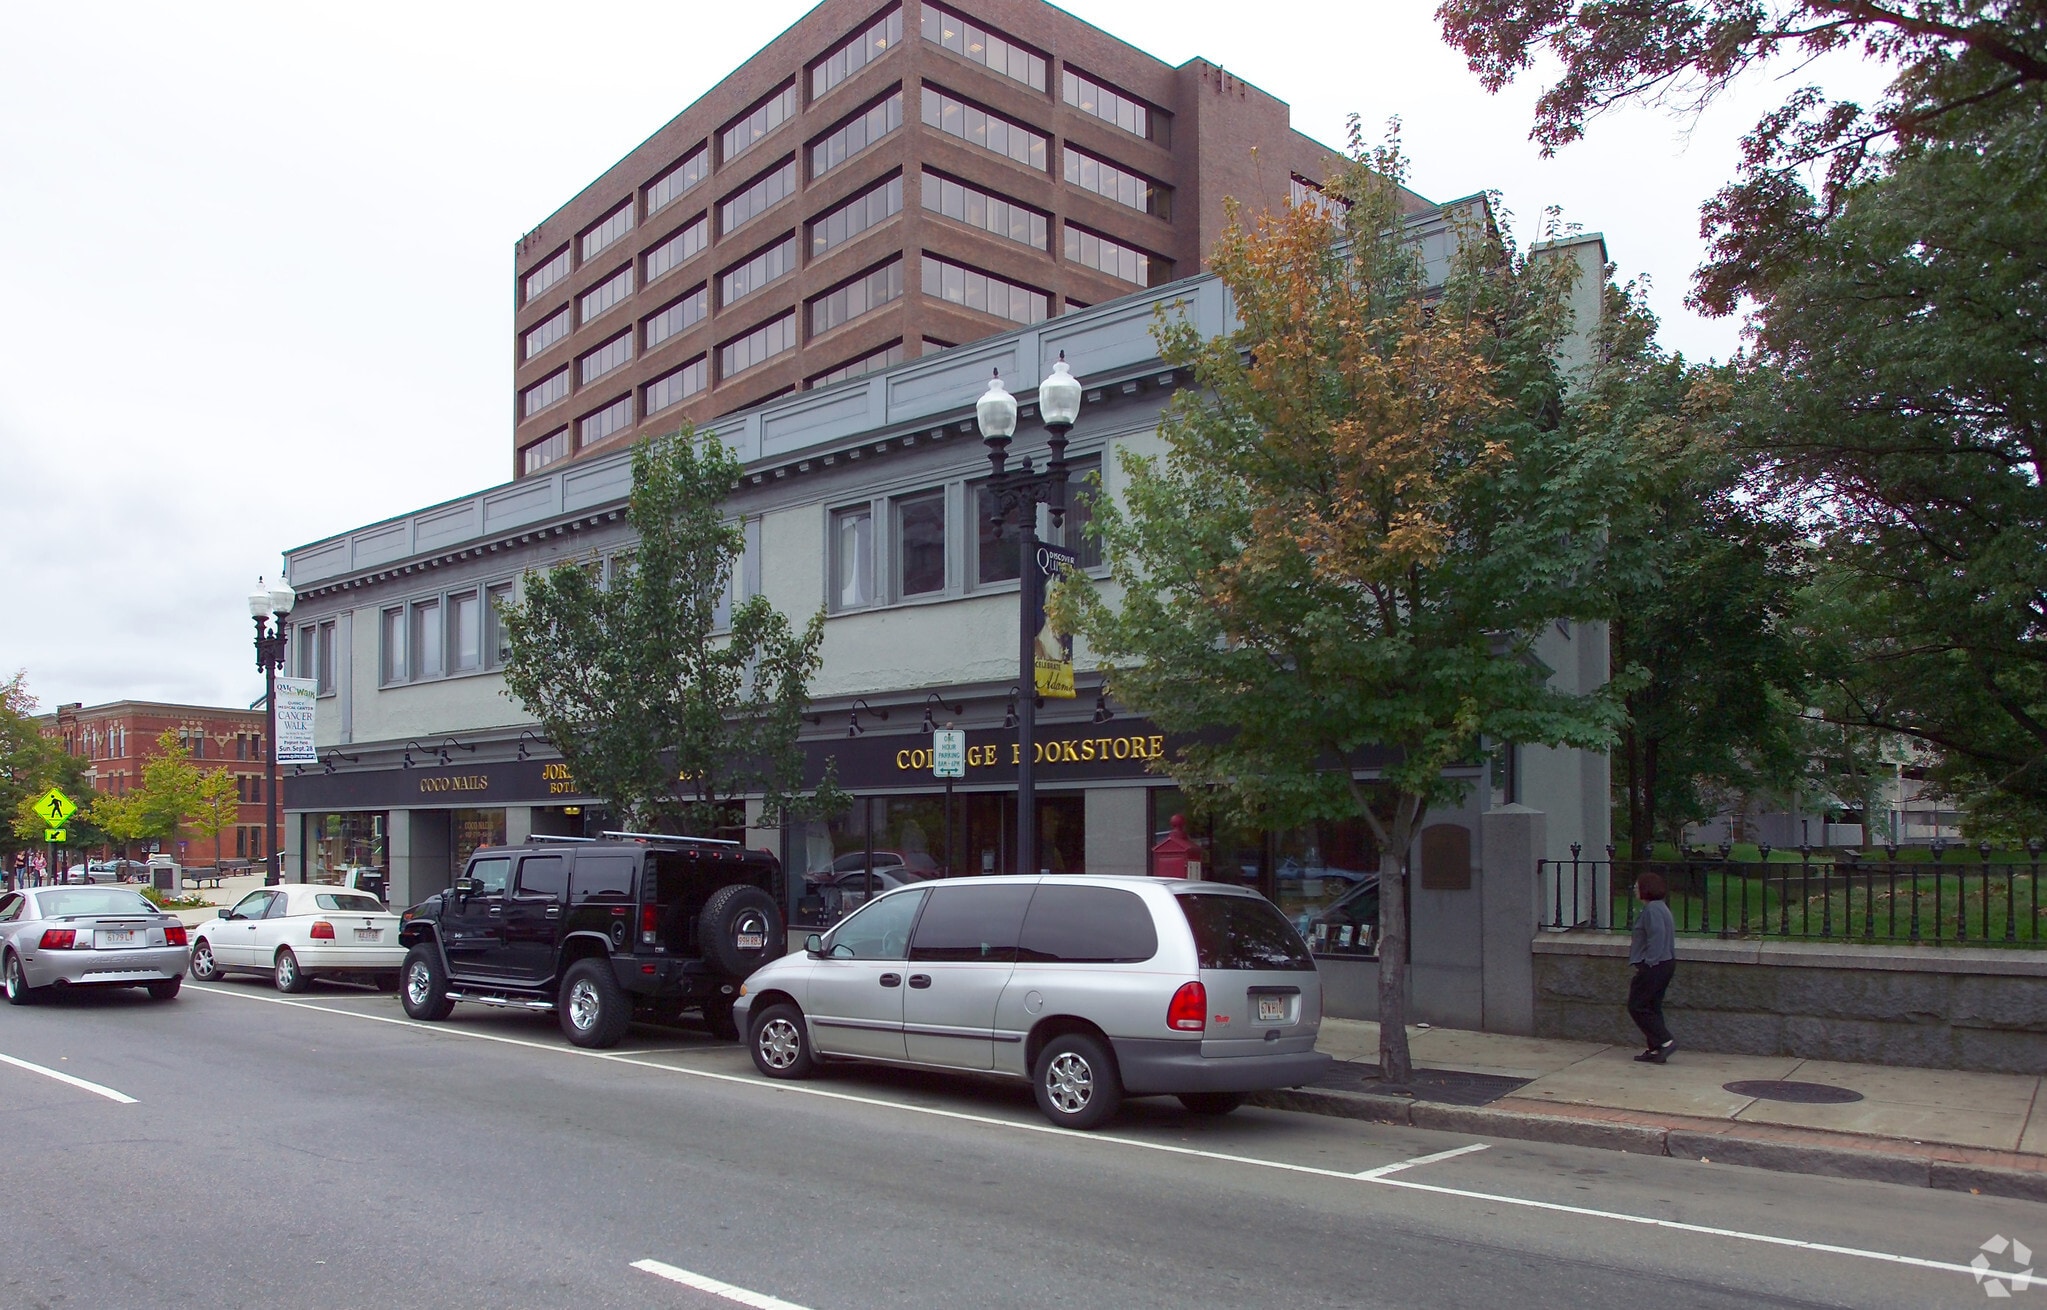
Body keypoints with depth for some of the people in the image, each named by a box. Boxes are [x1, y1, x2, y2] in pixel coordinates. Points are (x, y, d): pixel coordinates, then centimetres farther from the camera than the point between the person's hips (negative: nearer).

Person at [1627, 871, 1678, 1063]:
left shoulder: (1652, 909, -16)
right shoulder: (1659, 907, 17)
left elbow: (1656, 938, -24)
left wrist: (1648, 962, -21)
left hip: (1654, 966, -10)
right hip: (1665, 964, 10)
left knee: (1637, 1006, -4)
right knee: (1652, 1007, 12)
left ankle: (1665, 1041, -7)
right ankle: (1656, 1049, 12)